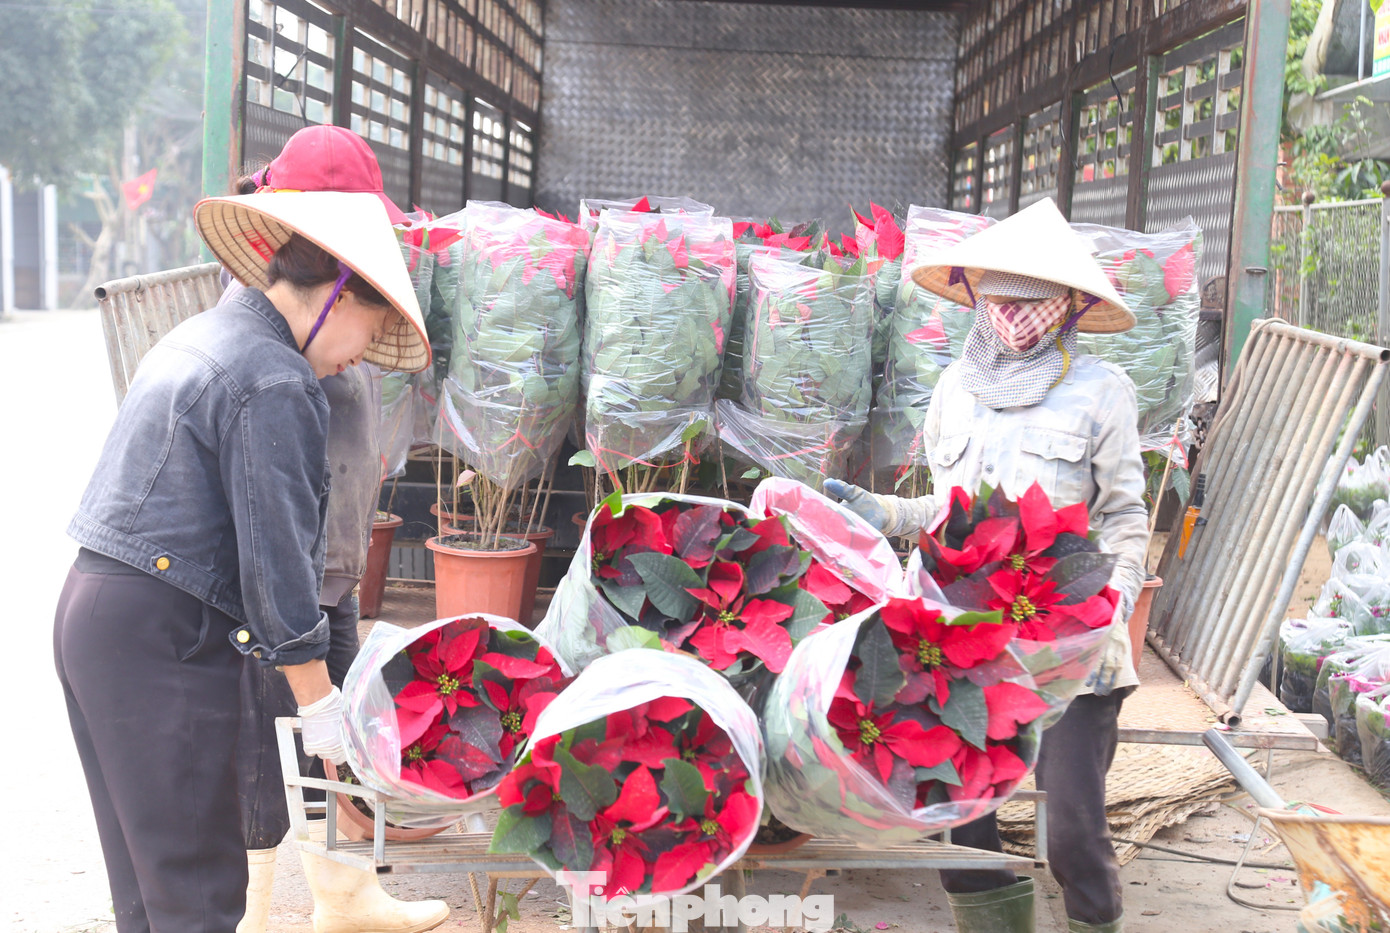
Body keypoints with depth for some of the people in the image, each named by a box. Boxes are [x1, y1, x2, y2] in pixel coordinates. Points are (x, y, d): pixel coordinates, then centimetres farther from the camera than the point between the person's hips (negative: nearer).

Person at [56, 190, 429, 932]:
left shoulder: (198, 336, 16)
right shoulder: (276, 381, -14)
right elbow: (276, 556, -17)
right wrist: (319, 703, -10)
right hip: (161, 634, -10)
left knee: (144, 868, 17)